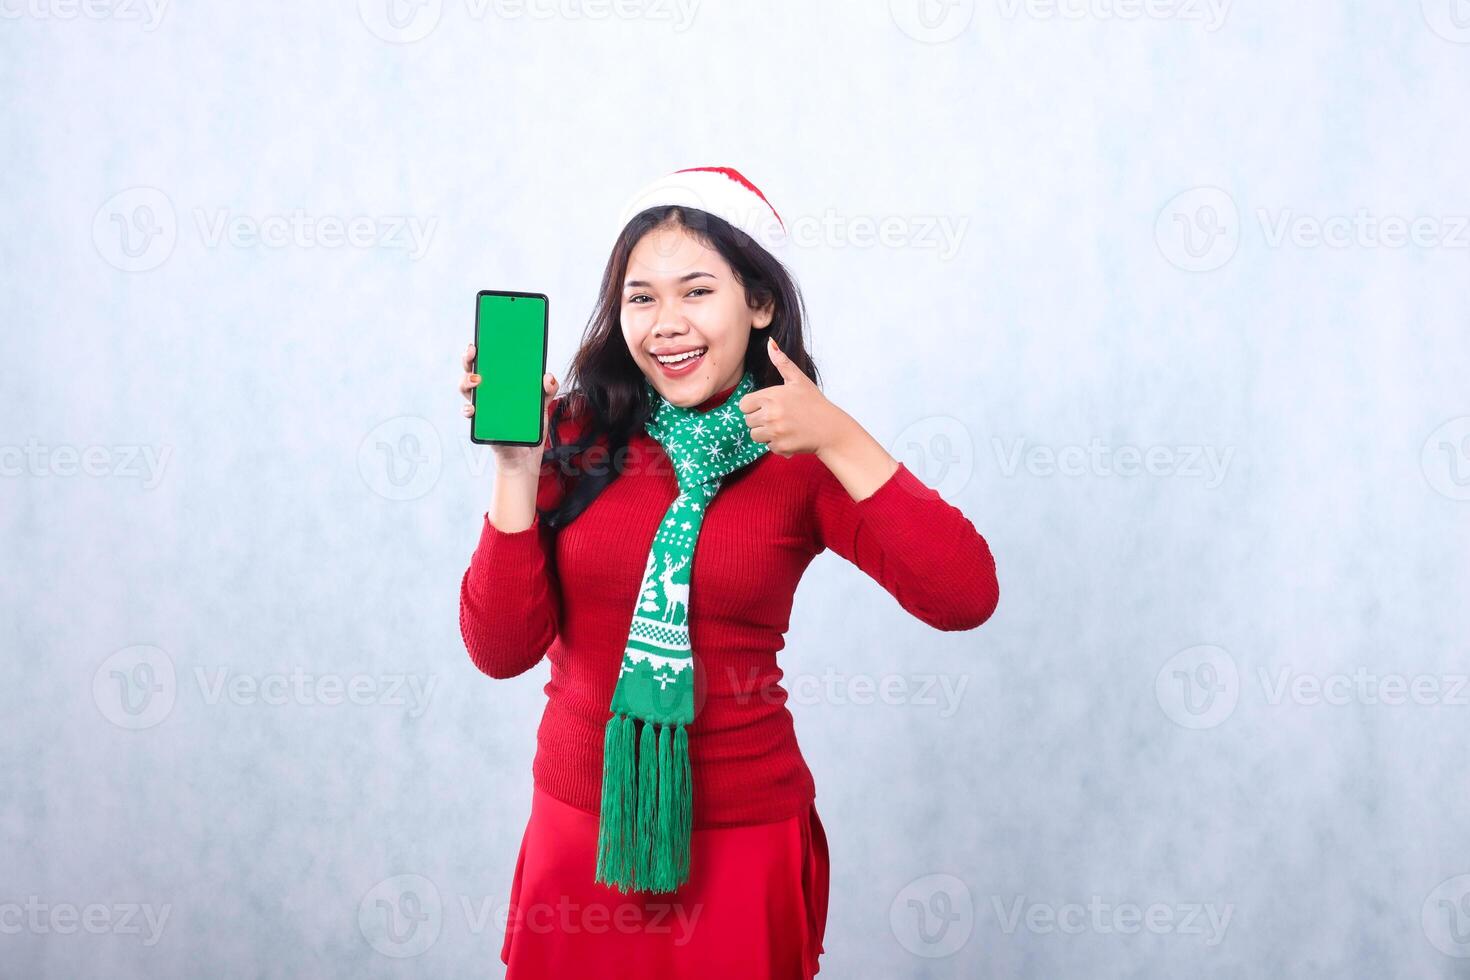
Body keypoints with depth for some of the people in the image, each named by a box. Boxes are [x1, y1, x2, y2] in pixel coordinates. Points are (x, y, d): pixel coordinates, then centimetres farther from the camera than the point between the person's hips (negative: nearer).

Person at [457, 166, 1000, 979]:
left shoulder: (802, 462, -5)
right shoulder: (577, 437, -3)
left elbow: (966, 599, -18)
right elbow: (501, 649, -8)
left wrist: (838, 439, -24)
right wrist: (518, 468, -17)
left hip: (741, 844, -1)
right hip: (579, 828, 2)